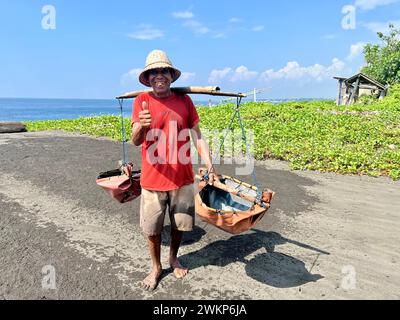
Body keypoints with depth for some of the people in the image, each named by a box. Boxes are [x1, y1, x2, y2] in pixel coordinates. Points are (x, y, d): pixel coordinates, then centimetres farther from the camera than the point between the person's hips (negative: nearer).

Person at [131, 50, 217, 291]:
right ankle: (156, 267, 35)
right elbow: (135, 141, -13)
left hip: (183, 178, 1)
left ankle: (174, 259, 42)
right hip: (153, 179, -1)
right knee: (152, 228, 10)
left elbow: (198, 136, 3)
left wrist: (209, 166, -8)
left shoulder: (184, 100, 1)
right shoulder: (142, 101, -4)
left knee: (180, 225, 15)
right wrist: (141, 126, -35)